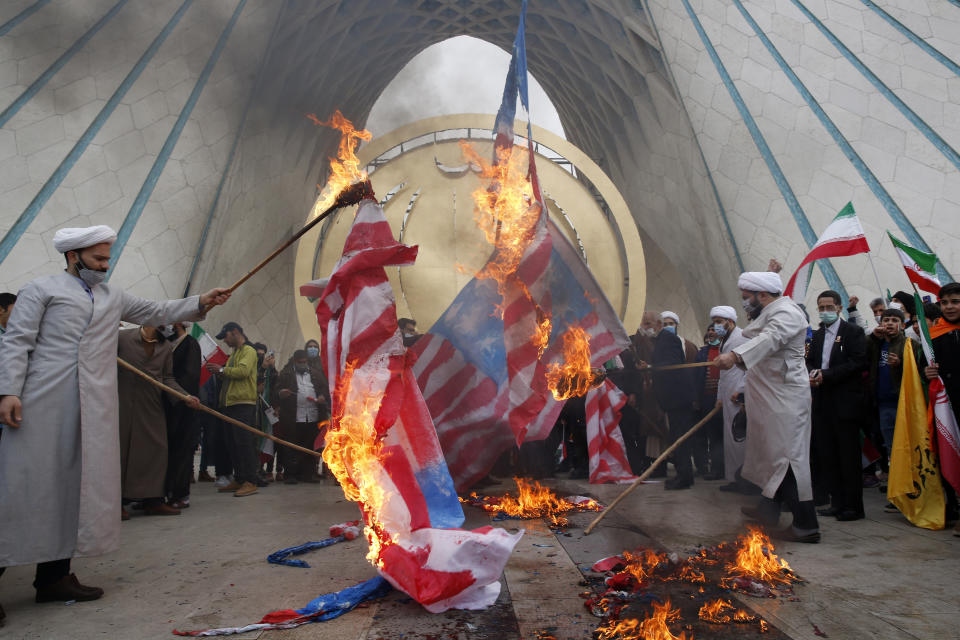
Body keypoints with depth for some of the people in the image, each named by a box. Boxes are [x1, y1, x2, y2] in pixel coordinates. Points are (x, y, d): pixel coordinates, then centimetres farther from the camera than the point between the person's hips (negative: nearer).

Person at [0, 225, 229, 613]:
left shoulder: (113, 298, 24)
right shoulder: (41, 289, 8)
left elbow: (158, 313, 26)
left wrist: (201, 302, 14)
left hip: (93, 410, 5)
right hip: (42, 402, -5)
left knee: (75, 487, 4)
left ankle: (54, 576, 11)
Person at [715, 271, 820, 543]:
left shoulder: (785, 313, -17)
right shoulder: (767, 314, 17)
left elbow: (770, 339, -38)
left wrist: (736, 356, -53)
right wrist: (745, 390, 25)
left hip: (784, 400, -11)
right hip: (771, 398, 11)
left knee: (787, 455, -9)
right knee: (769, 451, 19)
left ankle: (806, 525, -3)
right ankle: (769, 508, 33)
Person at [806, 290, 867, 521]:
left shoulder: (853, 332, -3)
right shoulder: (817, 335, 16)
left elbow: (859, 363, -13)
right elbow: (810, 361, 17)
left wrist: (826, 375, -17)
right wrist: (812, 373, -6)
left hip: (846, 402, -6)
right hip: (823, 402, 6)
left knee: (849, 456, -2)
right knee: (828, 454, 9)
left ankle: (853, 506, 6)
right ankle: (837, 502, 18)